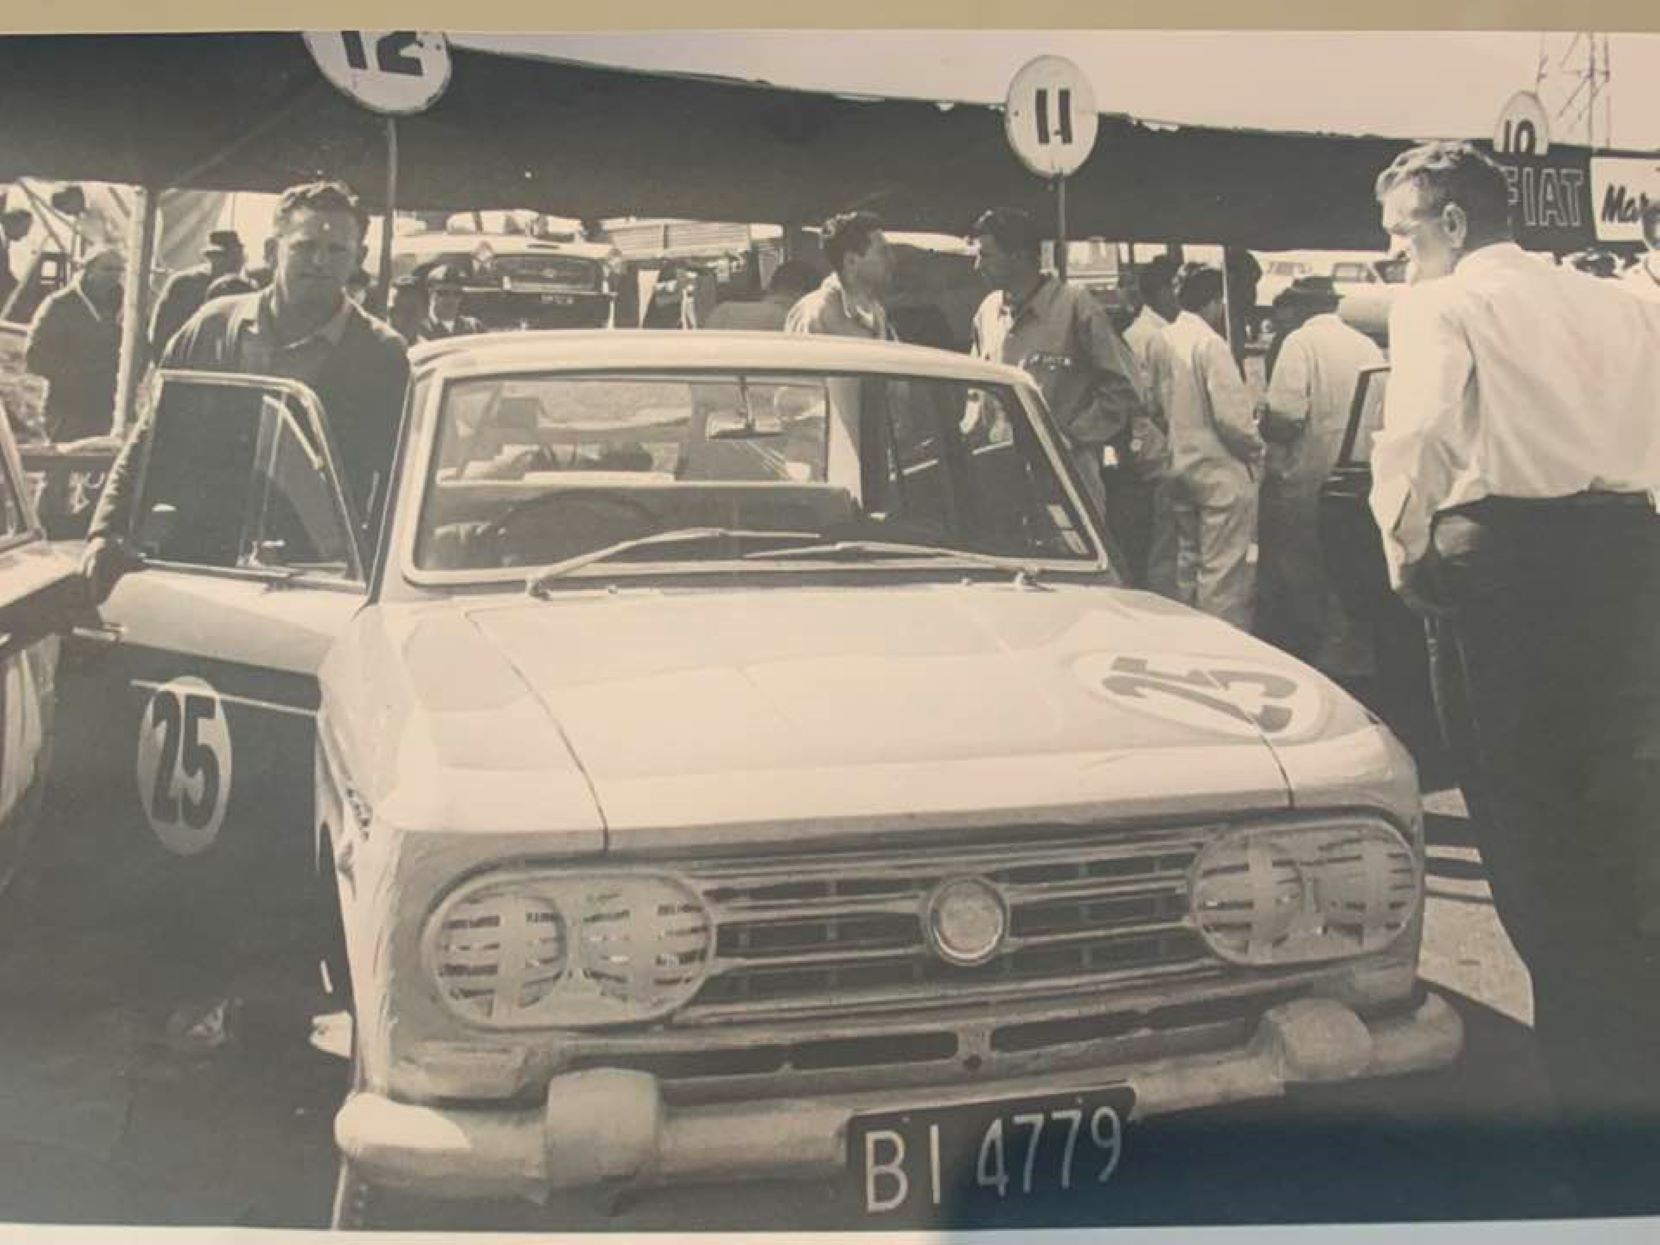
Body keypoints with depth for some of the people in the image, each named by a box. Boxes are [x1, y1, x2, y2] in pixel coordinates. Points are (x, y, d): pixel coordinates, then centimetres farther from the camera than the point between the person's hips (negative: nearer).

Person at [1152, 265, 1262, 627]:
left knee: (1185, 562, 17)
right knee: (1224, 570, -2)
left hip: (1178, 466, 8)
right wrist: (1255, 448, -2)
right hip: (1218, 470, -7)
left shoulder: (1163, 340, 3)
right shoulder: (1209, 343, -16)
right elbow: (1232, 416, -18)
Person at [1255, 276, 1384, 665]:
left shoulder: (1300, 342, -10)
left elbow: (1284, 418, -20)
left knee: (1286, 589, 2)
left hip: (1301, 484, -6)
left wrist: (1263, 424, 0)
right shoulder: (1369, 346, 7)